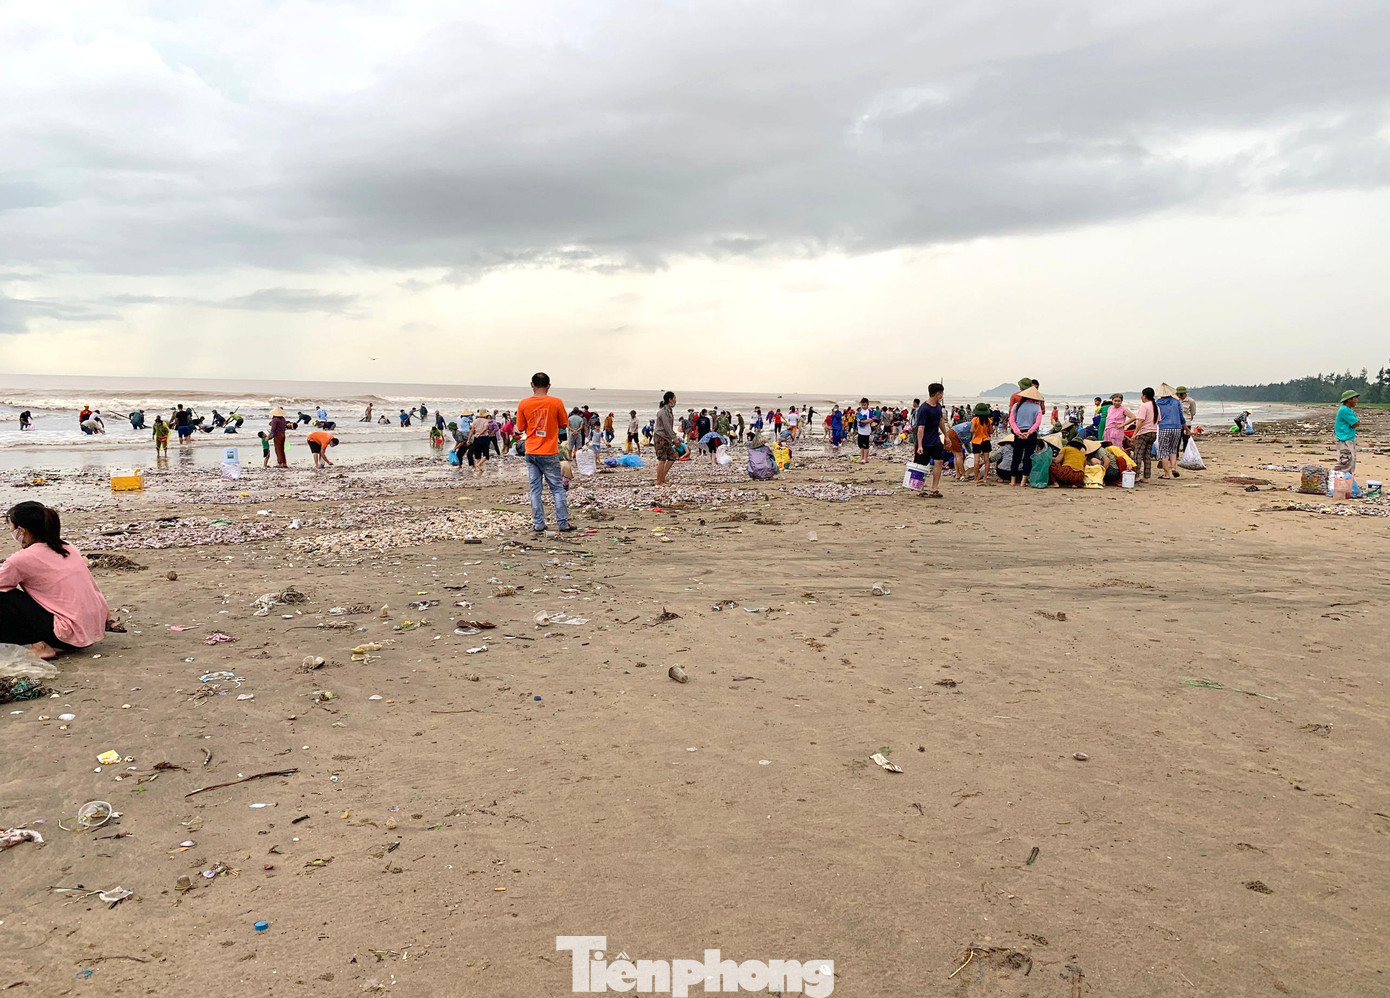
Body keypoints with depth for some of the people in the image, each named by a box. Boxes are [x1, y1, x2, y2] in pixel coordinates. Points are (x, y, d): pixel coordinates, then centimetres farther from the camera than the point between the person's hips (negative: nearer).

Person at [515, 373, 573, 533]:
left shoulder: (523, 404, -3)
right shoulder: (556, 402, -8)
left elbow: (520, 428, 5)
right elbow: (563, 423, 4)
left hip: (531, 453, 2)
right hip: (549, 454, -2)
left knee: (535, 489, 8)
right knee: (557, 488, 6)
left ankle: (538, 525, 7)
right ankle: (563, 524, 5)